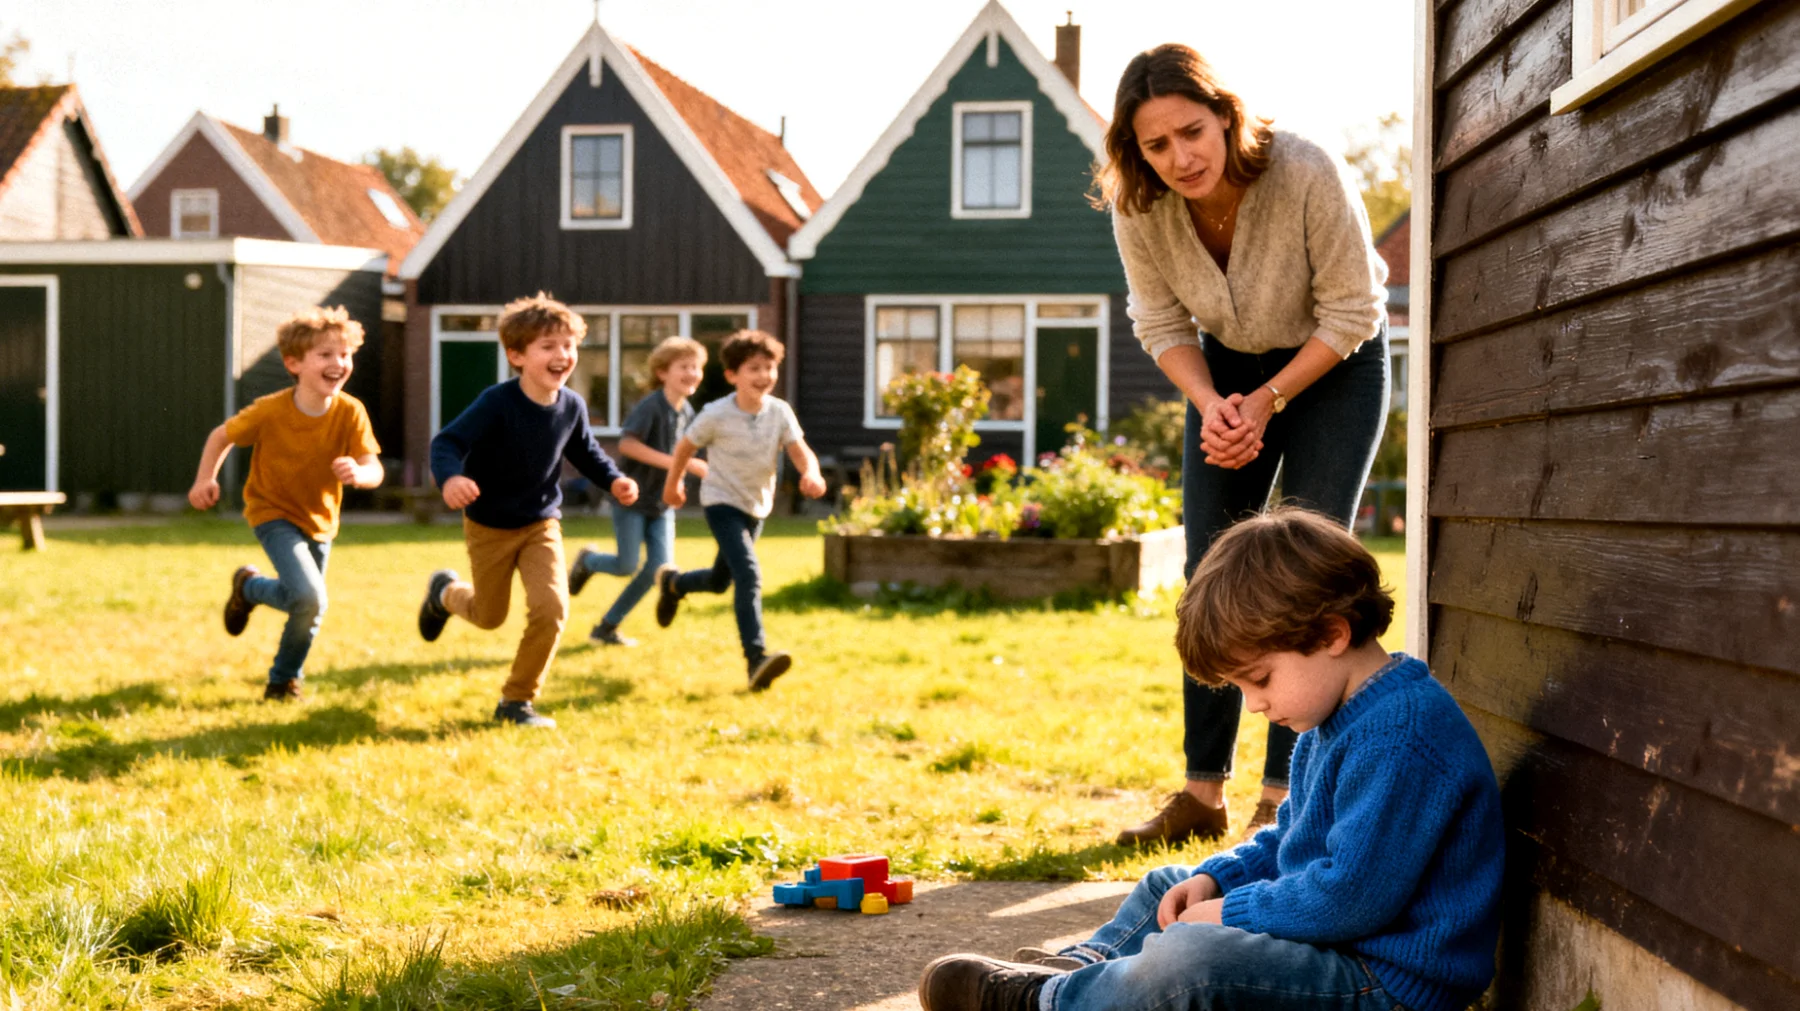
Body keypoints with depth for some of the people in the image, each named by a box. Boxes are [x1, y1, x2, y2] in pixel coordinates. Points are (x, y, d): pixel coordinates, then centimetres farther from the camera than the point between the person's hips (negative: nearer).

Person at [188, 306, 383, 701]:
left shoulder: (350, 412, -19)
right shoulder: (270, 411, -23)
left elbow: (374, 469, -23)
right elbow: (222, 436, -7)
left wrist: (358, 473, -44)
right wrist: (205, 479, -16)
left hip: (319, 518, 4)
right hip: (273, 513, -4)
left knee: (310, 609, 15)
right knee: (309, 598, -22)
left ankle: (283, 681, 41)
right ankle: (249, 586, 9)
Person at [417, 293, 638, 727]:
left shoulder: (571, 407, -11)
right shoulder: (497, 403, -26)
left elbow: (586, 454, 8)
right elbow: (447, 442, -30)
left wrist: (615, 480, -11)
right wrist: (450, 478, -52)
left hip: (541, 524, 3)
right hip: (489, 526, -3)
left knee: (551, 609, -15)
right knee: (489, 616, 15)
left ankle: (516, 701, 5)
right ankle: (445, 591, 53)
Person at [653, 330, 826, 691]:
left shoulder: (780, 412, -11)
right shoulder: (717, 415, -19)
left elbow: (800, 450, -20)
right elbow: (686, 447, -3)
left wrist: (811, 473, -42)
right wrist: (673, 484, 10)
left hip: (757, 507, 6)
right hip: (723, 503, -6)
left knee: (720, 581, 23)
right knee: (748, 575, -24)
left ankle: (672, 583, 54)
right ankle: (756, 657, -30)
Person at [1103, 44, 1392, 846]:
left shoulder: (1307, 176, -31)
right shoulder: (1138, 206, -21)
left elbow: (1351, 313, -20)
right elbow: (1162, 323, -6)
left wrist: (1266, 402, -23)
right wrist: (1211, 406, -22)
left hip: (1333, 365, -3)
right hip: (1229, 367, 4)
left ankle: (1283, 795, -3)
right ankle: (1203, 792, 5)